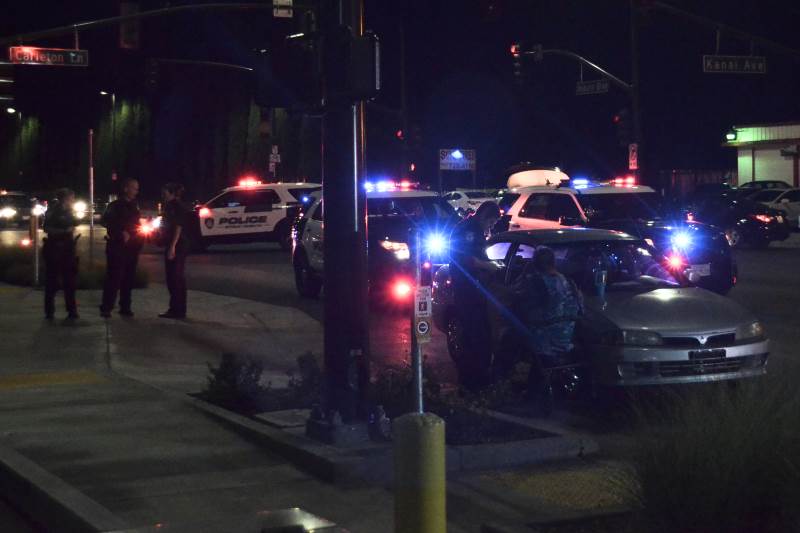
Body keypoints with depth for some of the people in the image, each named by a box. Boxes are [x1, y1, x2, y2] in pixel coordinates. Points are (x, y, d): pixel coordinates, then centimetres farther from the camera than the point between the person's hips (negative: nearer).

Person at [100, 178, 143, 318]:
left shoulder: (134, 207, 14)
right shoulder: (115, 206, -4)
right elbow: (107, 222, -12)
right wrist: (121, 233, -19)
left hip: (131, 247, 6)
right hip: (117, 247, -6)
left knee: (128, 278, 7)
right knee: (114, 277, -10)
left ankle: (125, 307, 14)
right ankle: (106, 308, -9)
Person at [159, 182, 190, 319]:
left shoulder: (178, 207, -12)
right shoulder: (169, 207, 17)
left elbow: (178, 228, -18)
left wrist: (173, 247, -22)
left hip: (178, 246, -10)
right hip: (171, 246, 10)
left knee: (177, 278, -7)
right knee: (171, 278, 11)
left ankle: (178, 310, -5)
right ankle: (175, 309, 16)